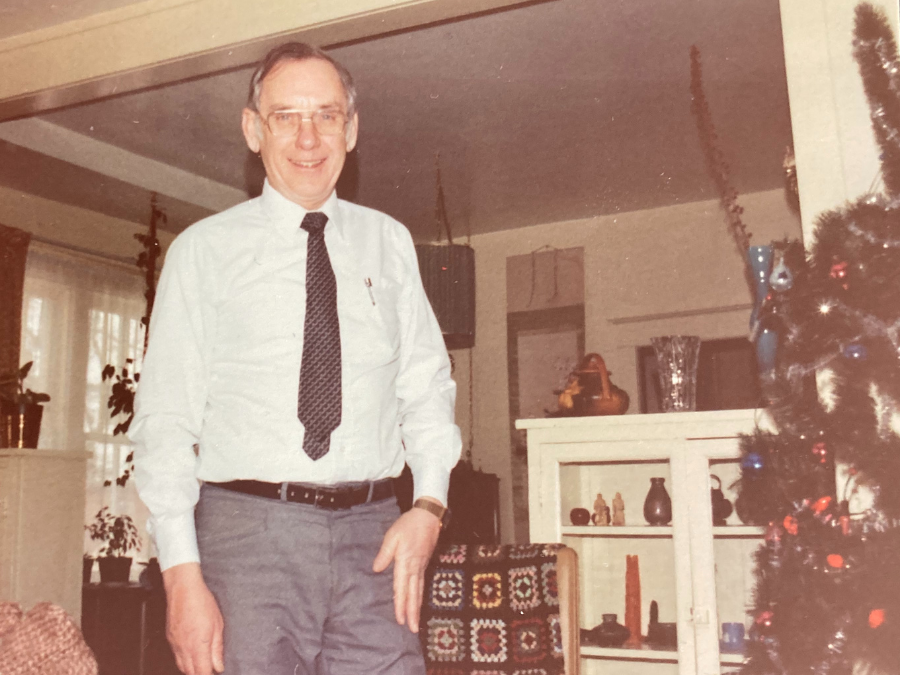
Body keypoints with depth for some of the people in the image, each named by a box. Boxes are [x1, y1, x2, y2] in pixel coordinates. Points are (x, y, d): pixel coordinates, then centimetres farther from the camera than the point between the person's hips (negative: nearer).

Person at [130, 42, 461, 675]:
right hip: (248, 530, -1)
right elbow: (165, 419, 1)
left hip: (372, 534, 2)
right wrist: (182, 574, -9)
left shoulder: (390, 243, 13)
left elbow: (427, 386, 12)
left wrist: (429, 505, -5)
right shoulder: (204, 249, 5)